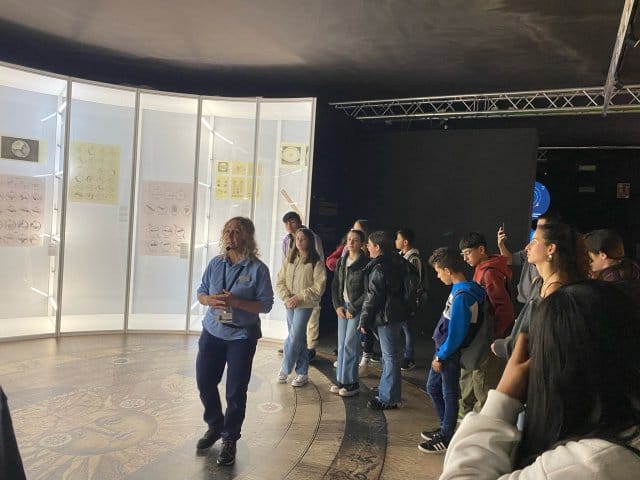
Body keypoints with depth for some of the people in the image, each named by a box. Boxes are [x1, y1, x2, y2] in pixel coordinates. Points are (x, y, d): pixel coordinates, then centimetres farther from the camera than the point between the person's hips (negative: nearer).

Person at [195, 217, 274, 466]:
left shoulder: (257, 268, -12)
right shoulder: (215, 263, 1)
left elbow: (266, 305, -13)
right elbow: (201, 292, 8)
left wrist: (236, 302, -25)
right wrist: (210, 300, -15)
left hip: (242, 337, -4)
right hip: (212, 333, 5)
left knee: (235, 391, 5)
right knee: (205, 383, 13)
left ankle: (230, 439, 26)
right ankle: (215, 426, 39)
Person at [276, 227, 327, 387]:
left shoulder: (316, 262, -8)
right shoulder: (290, 259, 7)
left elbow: (319, 287, -12)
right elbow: (280, 281, 6)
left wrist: (299, 297, -15)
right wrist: (286, 298, -9)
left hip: (305, 305, -5)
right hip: (290, 304, 5)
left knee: (294, 338, -5)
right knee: (299, 339, 12)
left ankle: (285, 369, 14)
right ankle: (302, 373, 23)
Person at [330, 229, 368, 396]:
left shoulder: (365, 263, -10)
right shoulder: (341, 262, 9)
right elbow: (335, 286, 12)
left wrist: (353, 309, -10)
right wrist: (338, 306, 1)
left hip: (358, 309, -6)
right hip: (343, 307, 6)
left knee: (350, 345, -4)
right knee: (341, 345, 8)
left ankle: (351, 382, 7)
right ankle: (341, 380, 17)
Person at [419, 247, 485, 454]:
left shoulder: (461, 296, -26)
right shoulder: (460, 289, 3)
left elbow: (456, 333, -25)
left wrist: (441, 357, -14)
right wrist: (439, 354, 15)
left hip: (450, 353, -9)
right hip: (443, 349, 9)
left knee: (449, 394, 7)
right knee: (433, 387, 20)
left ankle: (446, 439, 24)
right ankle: (445, 428, 35)